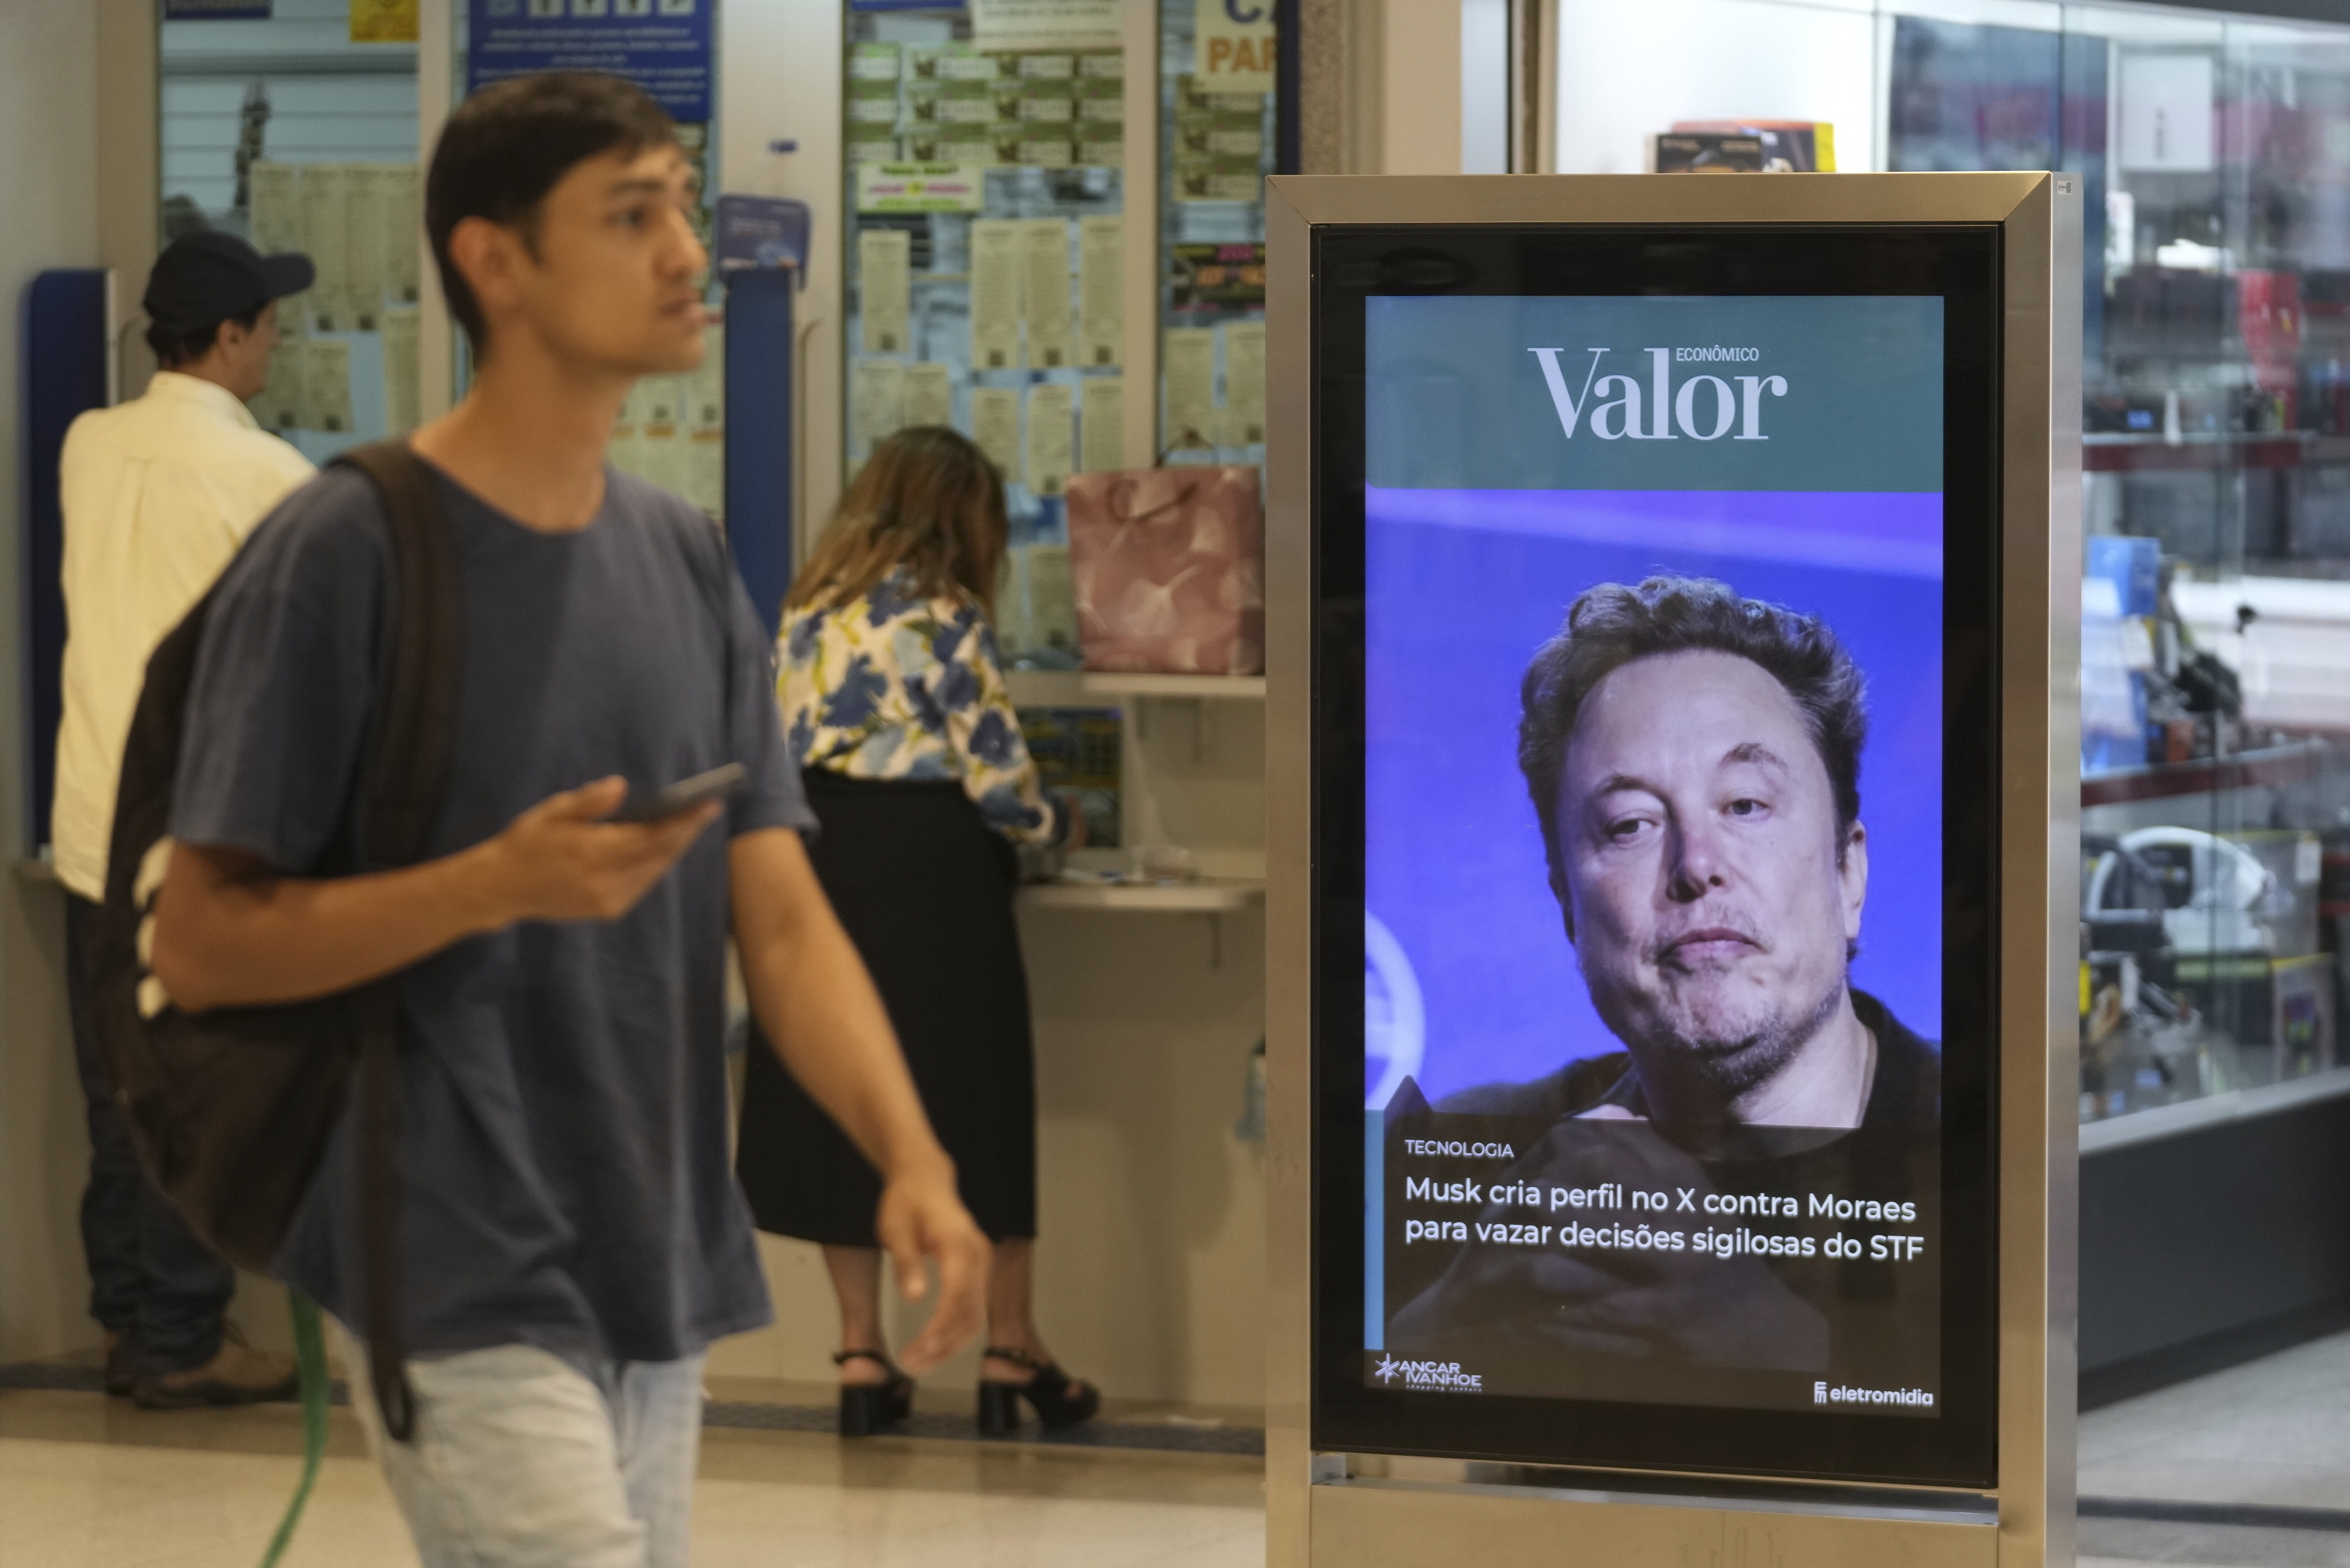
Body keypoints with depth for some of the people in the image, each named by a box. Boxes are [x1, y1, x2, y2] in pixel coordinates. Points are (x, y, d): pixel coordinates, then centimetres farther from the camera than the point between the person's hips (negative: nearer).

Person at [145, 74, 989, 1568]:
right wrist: (502, 880, -23)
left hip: (658, 1282, 7)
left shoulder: (687, 560, 10)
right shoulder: (344, 550, -10)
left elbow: (781, 914, 6)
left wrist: (912, 1158, -10)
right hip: (463, 1289, -7)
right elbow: (200, 945, -11)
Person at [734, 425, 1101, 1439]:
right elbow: (997, 779, -10)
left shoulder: (810, 609, 9)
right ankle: (1010, 1354, 10)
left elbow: (794, 751, 12)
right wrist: (1052, 824, 9)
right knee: (976, 1101, 4)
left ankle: (863, 1354, 9)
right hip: (931, 870, -6)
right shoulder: (945, 617, -10)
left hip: (822, 862, 6)